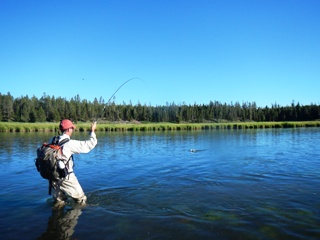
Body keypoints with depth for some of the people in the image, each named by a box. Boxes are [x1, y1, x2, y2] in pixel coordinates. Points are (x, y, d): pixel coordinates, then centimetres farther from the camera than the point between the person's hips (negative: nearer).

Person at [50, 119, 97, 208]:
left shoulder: (52, 141, 1)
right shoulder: (70, 143, -18)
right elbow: (88, 145, -13)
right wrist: (92, 131, -2)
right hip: (66, 177, -7)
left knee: (58, 202, 23)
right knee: (81, 200, 11)